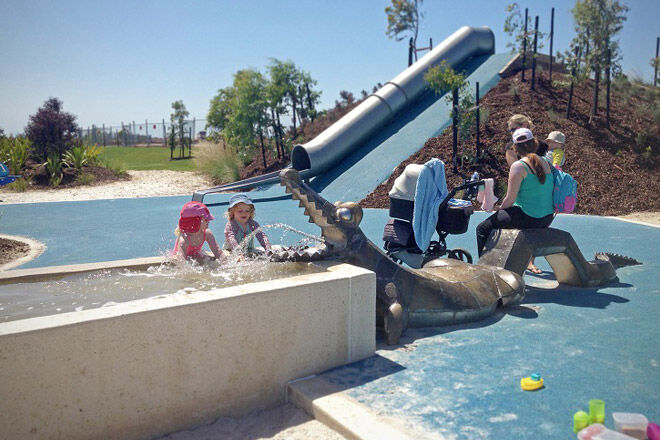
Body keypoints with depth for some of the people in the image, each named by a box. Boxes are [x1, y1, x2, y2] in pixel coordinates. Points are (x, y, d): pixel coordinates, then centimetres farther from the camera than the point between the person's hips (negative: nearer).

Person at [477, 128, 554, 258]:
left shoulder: (518, 166, -14)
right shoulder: (545, 163, 7)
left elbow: (510, 199, -15)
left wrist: (499, 208, 5)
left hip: (528, 218, -8)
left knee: (482, 229, 3)